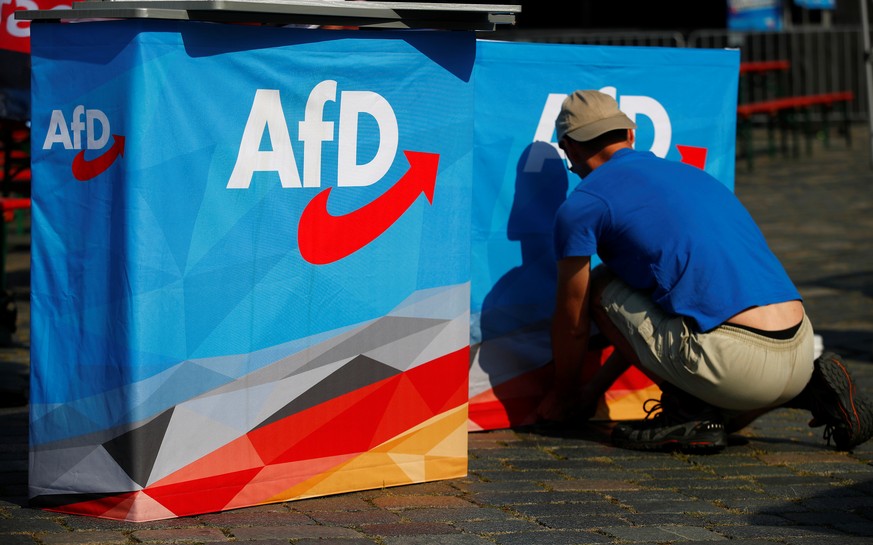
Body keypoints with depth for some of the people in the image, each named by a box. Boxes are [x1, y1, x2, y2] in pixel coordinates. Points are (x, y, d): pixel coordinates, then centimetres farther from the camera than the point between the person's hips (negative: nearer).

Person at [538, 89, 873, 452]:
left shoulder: (582, 205, 5)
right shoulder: (694, 175, 28)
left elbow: (573, 323, 14)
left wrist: (563, 394, 34)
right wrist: (594, 390, 45)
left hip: (734, 363, -7)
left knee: (599, 287, 13)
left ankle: (688, 410, 3)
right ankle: (811, 388, 11)